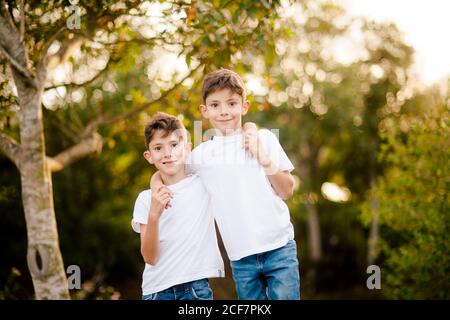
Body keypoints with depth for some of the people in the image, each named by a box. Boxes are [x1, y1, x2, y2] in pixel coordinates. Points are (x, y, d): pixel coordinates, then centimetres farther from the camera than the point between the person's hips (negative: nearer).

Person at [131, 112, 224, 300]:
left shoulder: (204, 183, 2)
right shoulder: (145, 199, 2)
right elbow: (150, 257, -4)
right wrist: (154, 215, -17)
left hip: (197, 287, 0)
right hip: (156, 290, 0)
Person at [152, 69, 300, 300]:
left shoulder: (264, 138, 2)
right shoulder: (201, 154, 5)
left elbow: (287, 191, 1)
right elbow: (163, 173, 19)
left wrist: (265, 159, -12)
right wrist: (158, 185, -3)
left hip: (279, 247, -2)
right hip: (240, 257, 2)